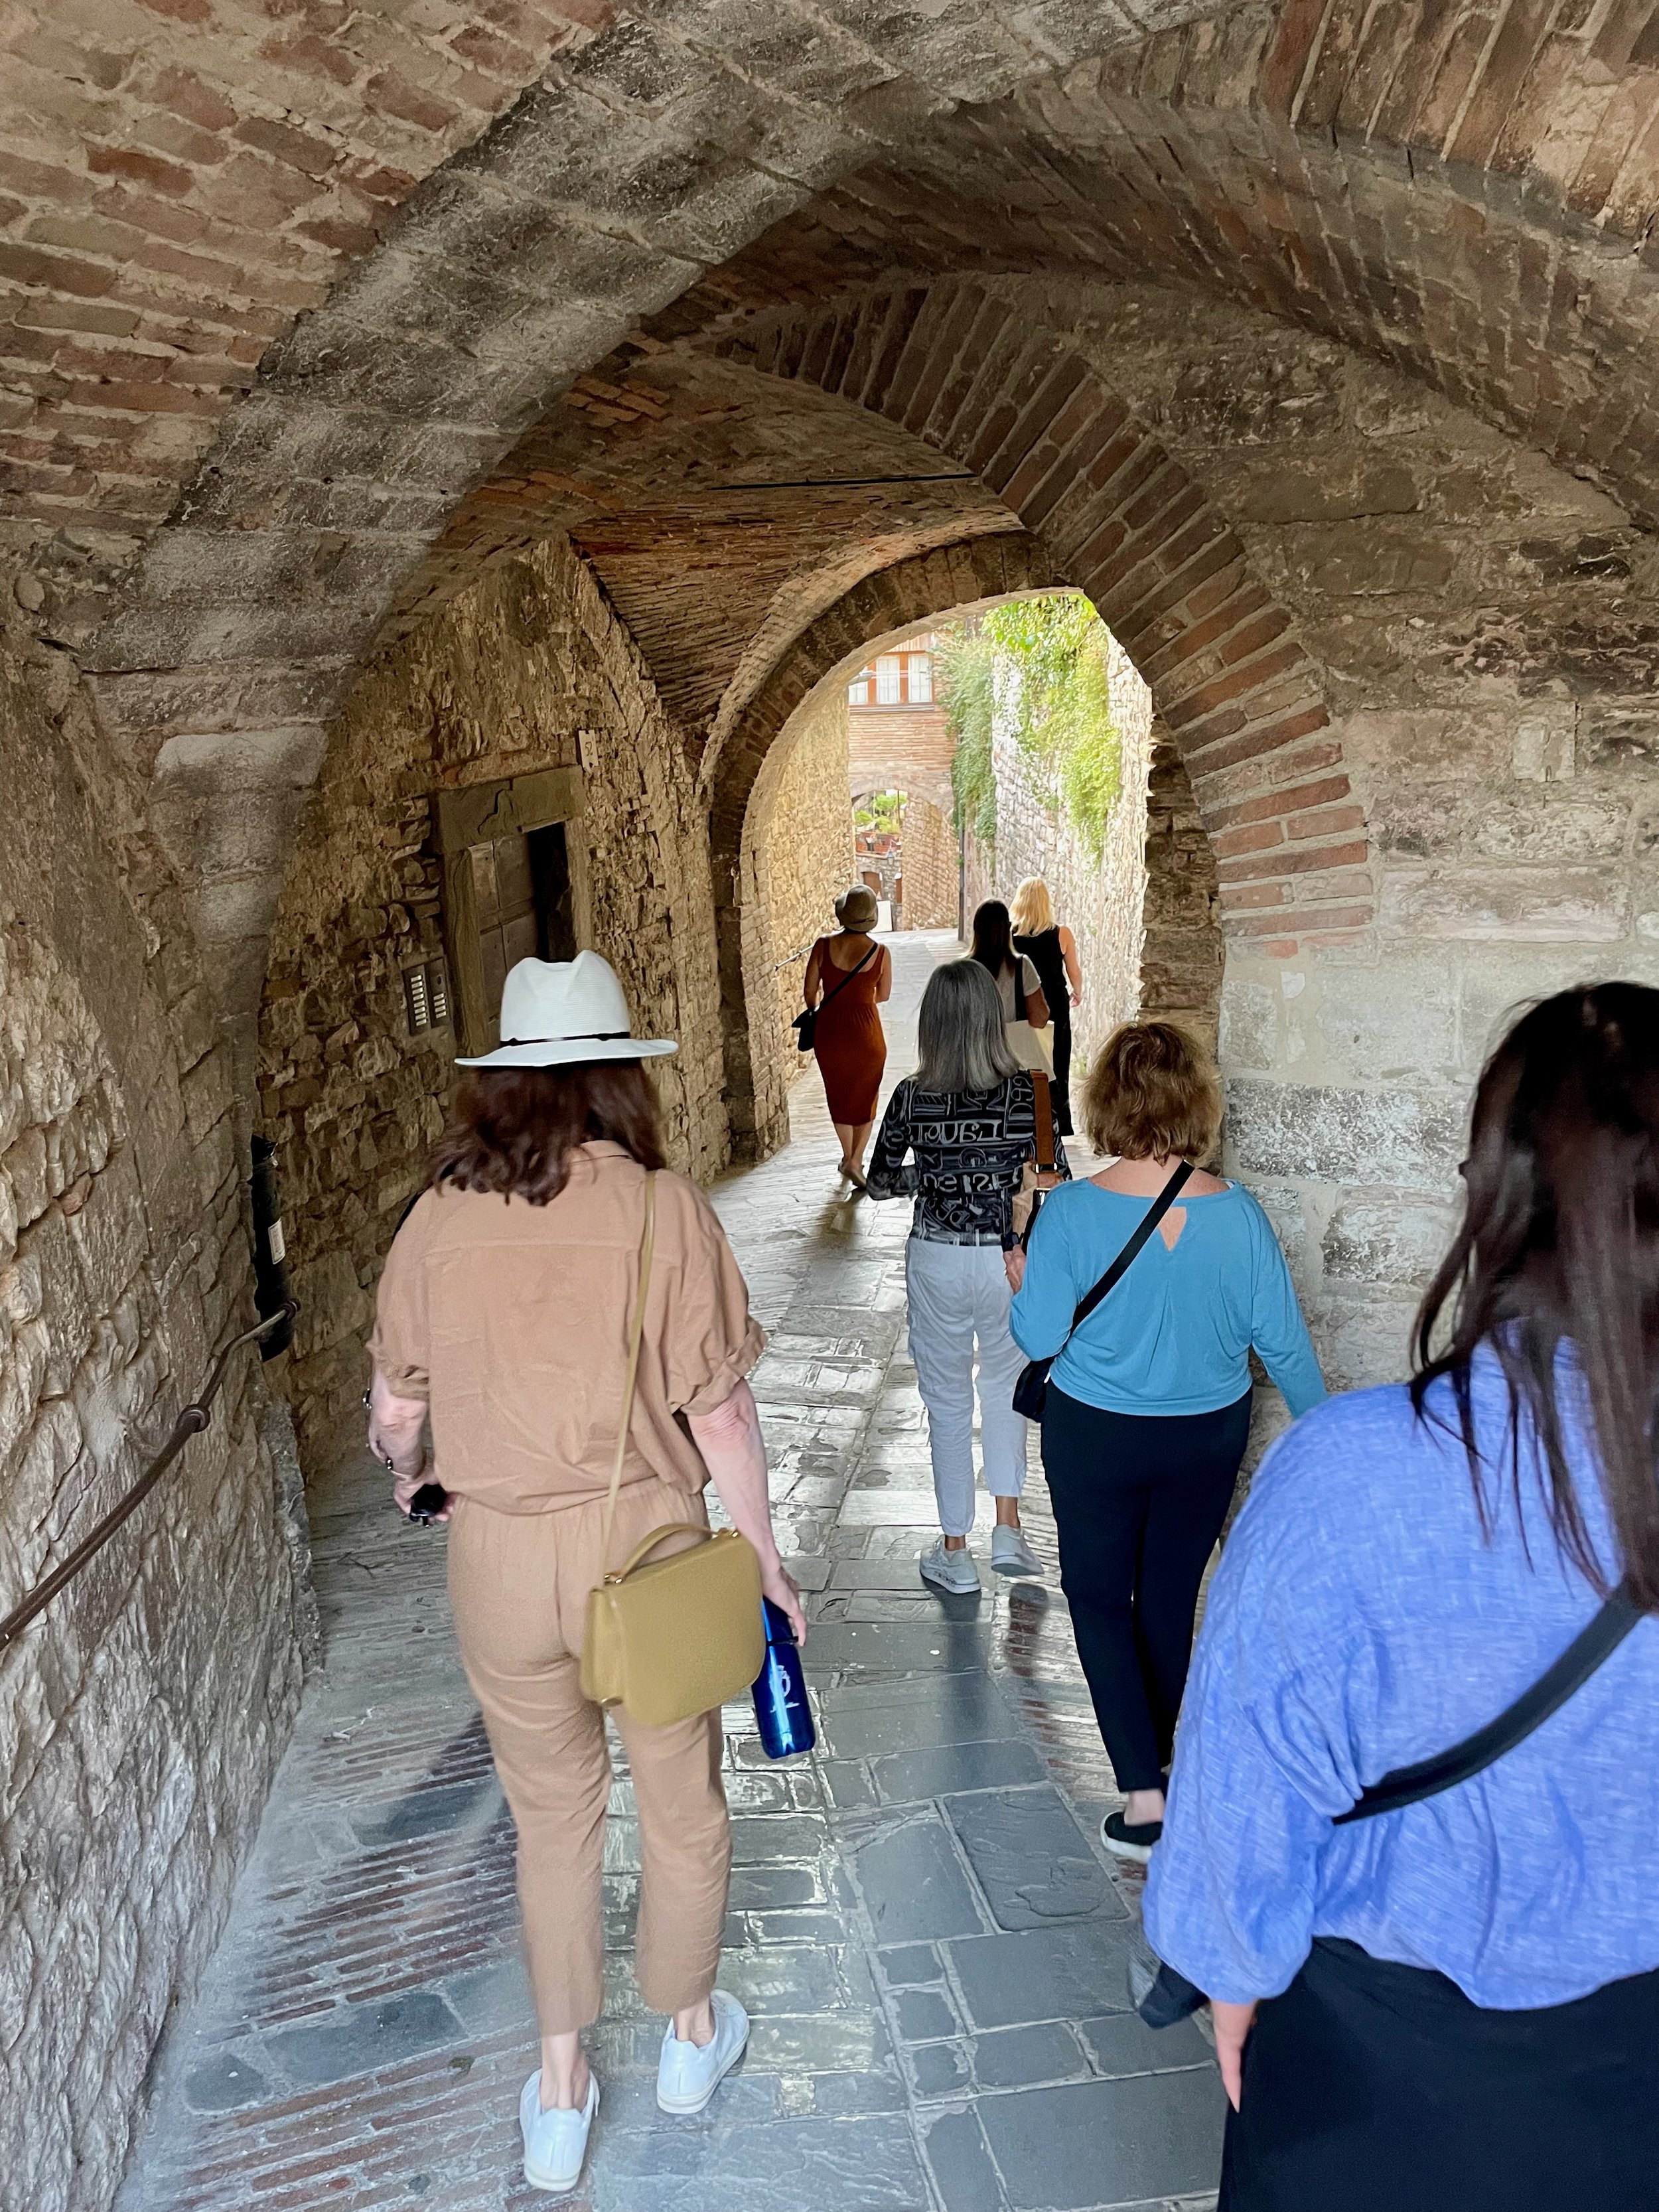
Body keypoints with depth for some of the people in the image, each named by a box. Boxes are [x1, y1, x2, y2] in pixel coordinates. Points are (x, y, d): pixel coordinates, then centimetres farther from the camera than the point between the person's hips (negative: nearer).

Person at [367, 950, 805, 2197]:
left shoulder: (439, 1217, -7)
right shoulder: (662, 1209, -15)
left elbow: (396, 1410, 3)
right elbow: (718, 1413, -12)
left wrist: (411, 1471, 26)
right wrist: (766, 1562, 1)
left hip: (496, 1555, 2)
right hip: (639, 1543, -2)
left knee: (552, 1819, 23)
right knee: (682, 1804, 22)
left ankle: (561, 2094, 37)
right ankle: (692, 2034, 44)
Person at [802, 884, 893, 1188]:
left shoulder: (824, 946, -11)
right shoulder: (881, 953, -11)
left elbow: (810, 991, -3)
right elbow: (883, 995, 3)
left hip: (829, 1030, 2)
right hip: (866, 1033, -2)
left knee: (839, 1095, 21)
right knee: (865, 1099, 15)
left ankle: (849, 1156, 35)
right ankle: (855, 1161, 2)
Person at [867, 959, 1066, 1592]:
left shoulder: (912, 1096, -11)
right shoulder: (1027, 1091, -11)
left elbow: (880, 1182, -2)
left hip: (937, 1262, -1)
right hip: (1010, 1262, 1)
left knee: (947, 1402, 13)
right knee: (1005, 1386, 24)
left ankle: (955, 1553, 23)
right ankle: (1007, 1530, 21)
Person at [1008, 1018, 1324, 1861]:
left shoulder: (1072, 1211, -20)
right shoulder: (1237, 1214, -15)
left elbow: (1038, 1335, -14)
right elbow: (1282, 1337, -7)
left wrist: (1023, 1281, 7)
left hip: (1095, 1437, -2)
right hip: (1208, 1436, 3)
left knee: (1098, 1595, 13)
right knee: (1171, 1596, 20)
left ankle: (1142, 1791, 5)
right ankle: (1151, 1754, 39)